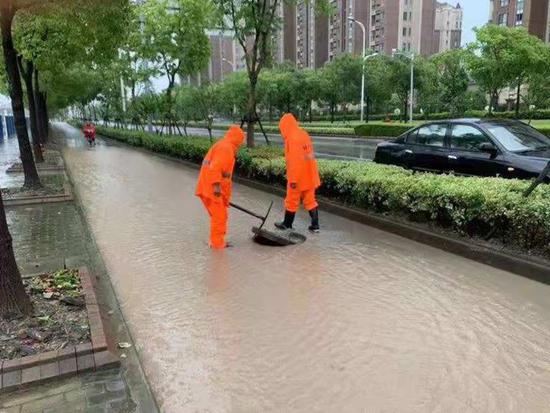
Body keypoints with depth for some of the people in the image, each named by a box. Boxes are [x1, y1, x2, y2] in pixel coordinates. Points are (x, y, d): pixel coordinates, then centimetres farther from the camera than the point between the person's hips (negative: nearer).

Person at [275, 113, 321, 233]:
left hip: (298, 177, -8)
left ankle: (287, 224, 22)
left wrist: (293, 179, -19)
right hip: (309, 175, 8)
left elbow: (294, 161, -22)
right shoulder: (304, 134, 10)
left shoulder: (292, 138, -17)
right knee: (310, 200, 12)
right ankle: (315, 225, 14)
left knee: (292, 201, 8)